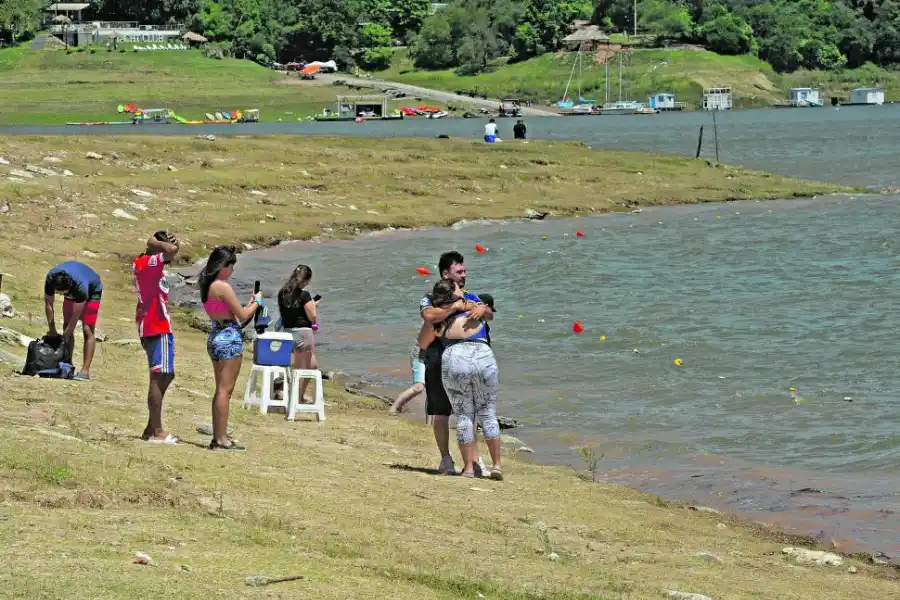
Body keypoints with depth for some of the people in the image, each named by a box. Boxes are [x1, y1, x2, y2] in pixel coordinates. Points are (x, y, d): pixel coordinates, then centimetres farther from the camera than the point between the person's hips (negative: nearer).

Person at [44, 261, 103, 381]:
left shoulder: (80, 286, -44)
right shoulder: (50, 279, -32)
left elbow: (76, 315, -34)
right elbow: (48, 304, -18)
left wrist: (65, 335, -27)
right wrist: (52, 330, -14)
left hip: (92, 291, -5)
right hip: (72, 293, 5)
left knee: (87, 331, -14)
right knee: (67, 327, -3)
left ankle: (85, 371, -20)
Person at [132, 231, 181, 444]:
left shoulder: (140, 263, 15)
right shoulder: (151, 262, -14)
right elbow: (172, 250, -30)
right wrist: (155, 242, -13)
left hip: (148, 328, 11)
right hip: (158, 328, -10)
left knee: (164, 376, 18)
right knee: (159, 377, -9)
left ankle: (151, 428, 21)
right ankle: (156, 432, -9)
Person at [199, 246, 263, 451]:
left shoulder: (207, 286, 12)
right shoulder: (223, 287, -16)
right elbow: (242, 315, -13)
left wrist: (250, 304, 20)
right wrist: (256, 301, 4)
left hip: (215, 336, 9)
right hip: (230, 338, -9)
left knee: (221, 390, 15)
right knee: (225, 390, -7)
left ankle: (218, 437, 18)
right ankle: (221, 439, -7)